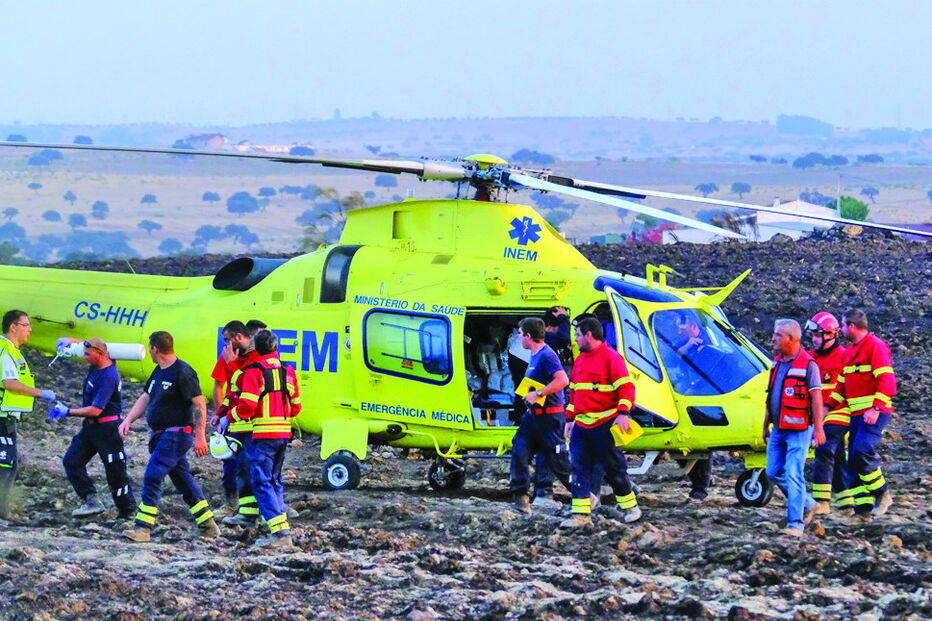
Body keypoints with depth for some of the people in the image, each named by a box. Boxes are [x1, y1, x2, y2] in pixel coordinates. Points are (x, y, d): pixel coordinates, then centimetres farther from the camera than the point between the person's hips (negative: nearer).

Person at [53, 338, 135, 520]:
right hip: (91, 426, 10)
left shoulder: (108, 377, -25)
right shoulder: (97, 365, 2)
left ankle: (126, 510, 8)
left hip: (107, 428, -10)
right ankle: (91, 501, 1)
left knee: (115, 470, -2)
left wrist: (68, 412, -20)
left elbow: (95, 410, -28)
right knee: (71, 461, 5)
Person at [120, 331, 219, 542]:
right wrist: (129, 419, 7)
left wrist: (200, 437, -20)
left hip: (177, 434, -10)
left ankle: (143, 528, -13)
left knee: (153, 476, -14)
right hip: (162, 435, 10)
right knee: (182, 479, 13)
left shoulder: (182, 372, -16)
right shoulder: (159, 372, 14)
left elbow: (199, 404, -17)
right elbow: (145, 397, 22)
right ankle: (209, 527, 19)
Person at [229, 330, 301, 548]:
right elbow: (296, 407, 16)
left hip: (263, 434, -7)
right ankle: (281, 527, 13)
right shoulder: (288, 371, 11)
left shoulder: (254, 371, -9)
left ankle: (280, 532, -18)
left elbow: (247, 406, -16)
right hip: (283, 433, 7)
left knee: (262, 482, -7)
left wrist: (230, 417, 2)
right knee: (274, 480, 18)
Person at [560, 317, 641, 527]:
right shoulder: (580, 360, 16)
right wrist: (570, 418, 20)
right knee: (579, 468, 0)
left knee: (614, 467, 1)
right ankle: (581, 514, 0)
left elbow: (626, 387, -14)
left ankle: (630, 507, 16)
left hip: (605, 425, -7)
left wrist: (622, 413, -24)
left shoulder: (611, 357, -9)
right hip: (581, 426, 7)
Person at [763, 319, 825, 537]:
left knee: (793, 475, -12)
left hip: (799, 430, -8)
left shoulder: (807, 364, -11)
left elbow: (816, 398, -14)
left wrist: (818, 428, -18)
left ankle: (795, 523, -11)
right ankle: (806, 504, 25)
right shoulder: (777, 363, 13)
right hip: (778, 430, 8)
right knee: (774, 472, 8)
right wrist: (766, 425, 20)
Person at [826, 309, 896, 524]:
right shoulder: (851, 351, 19)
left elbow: (887, 381, -17)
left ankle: (882, 495, -5)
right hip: (857, 415, 9)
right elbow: (842, 384, 26)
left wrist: (876, 409, -25)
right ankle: (863, 510, 6)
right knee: (854, 463, 4)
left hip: (875, 414, -9)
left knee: (862, 453, -22)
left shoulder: (876, 346, -9)